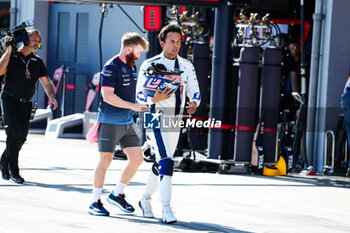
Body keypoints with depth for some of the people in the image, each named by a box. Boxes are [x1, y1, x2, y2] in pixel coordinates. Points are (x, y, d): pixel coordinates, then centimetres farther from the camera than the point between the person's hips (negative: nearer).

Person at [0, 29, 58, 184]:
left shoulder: (37, 62, 11)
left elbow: (46, 82, 7)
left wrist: (52, 96, -12)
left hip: (26, 103, 5)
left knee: (22, 137, 5)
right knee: (14, 134, -14)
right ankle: (13, 171, -8)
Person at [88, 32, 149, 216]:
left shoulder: (132, 66, 14)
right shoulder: (111, 68, -13)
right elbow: (108, 96, -20)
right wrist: (133, 106, -20)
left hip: (128, 122, 8)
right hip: (110, 123, -8)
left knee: (137, 159, 4)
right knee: (105, 160, -3)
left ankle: (117, 194, 19)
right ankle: (95, 202, 5)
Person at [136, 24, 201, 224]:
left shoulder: (187, 66, 8)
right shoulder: (150, 65, -7)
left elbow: (194, 91, 8)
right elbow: (140, 95, -7)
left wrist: (194, 103, -16)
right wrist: (155, 99, -28)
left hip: (176, 120, 6)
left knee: (161, 163, 14)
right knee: (166, 162, -19)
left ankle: (146, 199, 34)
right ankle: (166, 208, -21)